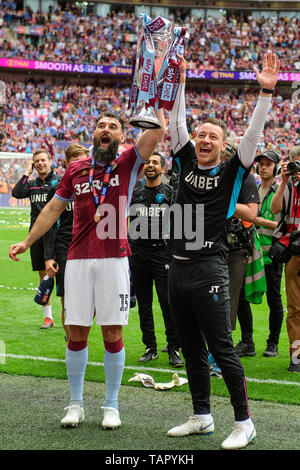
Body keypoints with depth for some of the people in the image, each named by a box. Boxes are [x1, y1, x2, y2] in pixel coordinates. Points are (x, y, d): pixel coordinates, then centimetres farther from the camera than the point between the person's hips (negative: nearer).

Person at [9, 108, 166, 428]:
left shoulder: (128, 162, 5)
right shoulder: (76, 170, 14)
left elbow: (157, 131, -10)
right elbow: (53, 208, 22)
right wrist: (27, 242, 21)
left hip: (114, 259, -2)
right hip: (78, 260, 3)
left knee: (112, 333, 1)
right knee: (76, 332, 3)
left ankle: (111, 406, 13)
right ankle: (75, 405, 16)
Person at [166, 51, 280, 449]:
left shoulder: (231, 174, -1)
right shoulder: (188, 163, 11)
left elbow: (253, 135, -10)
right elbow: (176, 123, 12)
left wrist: (266, 92, -17)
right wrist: (178, 82, 6)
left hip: (209, 270, -6)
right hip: (178, 267, 6)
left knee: (221, 348, -5)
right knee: (192, 349, 13)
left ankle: (244, 423, 3)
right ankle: (202, 417, 24)